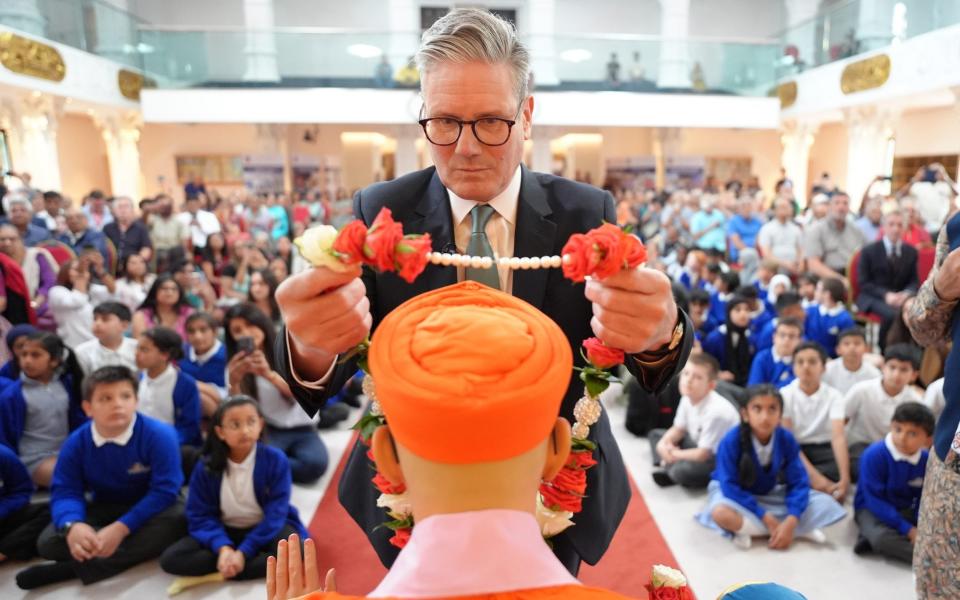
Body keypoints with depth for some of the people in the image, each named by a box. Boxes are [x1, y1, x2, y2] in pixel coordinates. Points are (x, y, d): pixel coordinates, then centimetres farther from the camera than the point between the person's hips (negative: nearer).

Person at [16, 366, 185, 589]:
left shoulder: (159, 435, -24)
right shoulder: (76, 442, -11)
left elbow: (164, 491, -24)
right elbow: (65, 491, -12)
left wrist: (121, 528, -33)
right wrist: (72, 525, -34)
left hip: (150, 509, -3)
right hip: (104, 509, 3)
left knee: (177, 518, -37)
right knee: (48, 542, -20)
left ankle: (75, 568, -27)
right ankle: (141, 547, -21)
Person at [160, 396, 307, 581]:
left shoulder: (275, 460, -17)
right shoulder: (206, 468, -10)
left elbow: (275, 513, -18)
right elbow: (200, 516, -11)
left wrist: (244, 552, -26)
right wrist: (223, 548, -28)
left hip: (266, 529, -2)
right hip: (226, 532, 3)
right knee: (170, 558, -20)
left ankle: (221, 572, -22)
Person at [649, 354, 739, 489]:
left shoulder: (716, 412, -32)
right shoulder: (687, 398, -9)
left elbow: (703, 455, -25)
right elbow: (678, 429, 7)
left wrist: (674, 454, -13)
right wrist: (664, 443, -14)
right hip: (699, 446, 9)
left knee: (681, 471, -35)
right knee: (655, 434, 11)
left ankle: (673, 471, -2)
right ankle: (670, 468, -9)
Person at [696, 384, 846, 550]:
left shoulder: (786, 439, -17)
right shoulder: (731, 441, -27)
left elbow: (798, 482, -15)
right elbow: (730, 486, -25)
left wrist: (791, 522, -29)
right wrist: (766, 517, -29)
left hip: (770, 493, 4)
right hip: (735, 493, -4)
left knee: (824, 502, -11)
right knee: (721, 513, -38)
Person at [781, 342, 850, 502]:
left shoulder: (834, 396, -6)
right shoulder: (784, 395, -8)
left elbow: (838, 436, -20)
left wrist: (845, 478, -35)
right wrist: (813, 474, -30)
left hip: (825, 450, 1)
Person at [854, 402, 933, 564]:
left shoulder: (927, 460, -7)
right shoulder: (874, 455, -22)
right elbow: (875, 500, -20)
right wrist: (908, 530, -22)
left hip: (906, 511, 6)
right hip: (871, 509, -6)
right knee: (881, 538, -36)